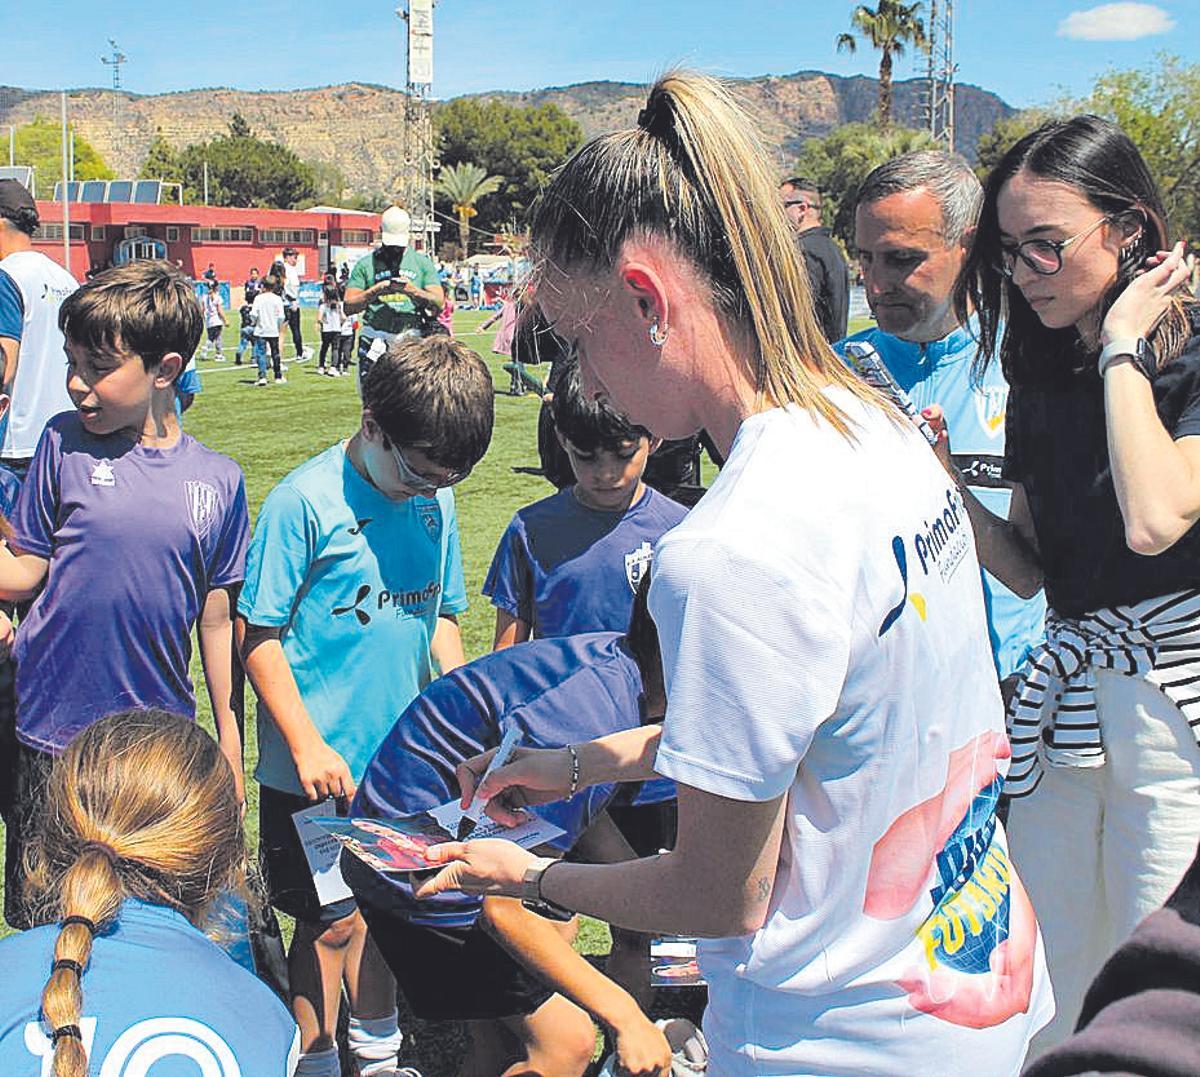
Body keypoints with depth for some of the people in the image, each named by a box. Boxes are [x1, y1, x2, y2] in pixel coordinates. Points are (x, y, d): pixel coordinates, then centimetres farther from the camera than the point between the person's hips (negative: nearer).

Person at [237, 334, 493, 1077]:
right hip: (320, 764, -5)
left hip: (404, 756, 6)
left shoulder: (436, 500, 3)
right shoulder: (306, 501, -15)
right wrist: (307, 745, -14)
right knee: (332, 919, 4)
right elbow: (258, 634, -12)